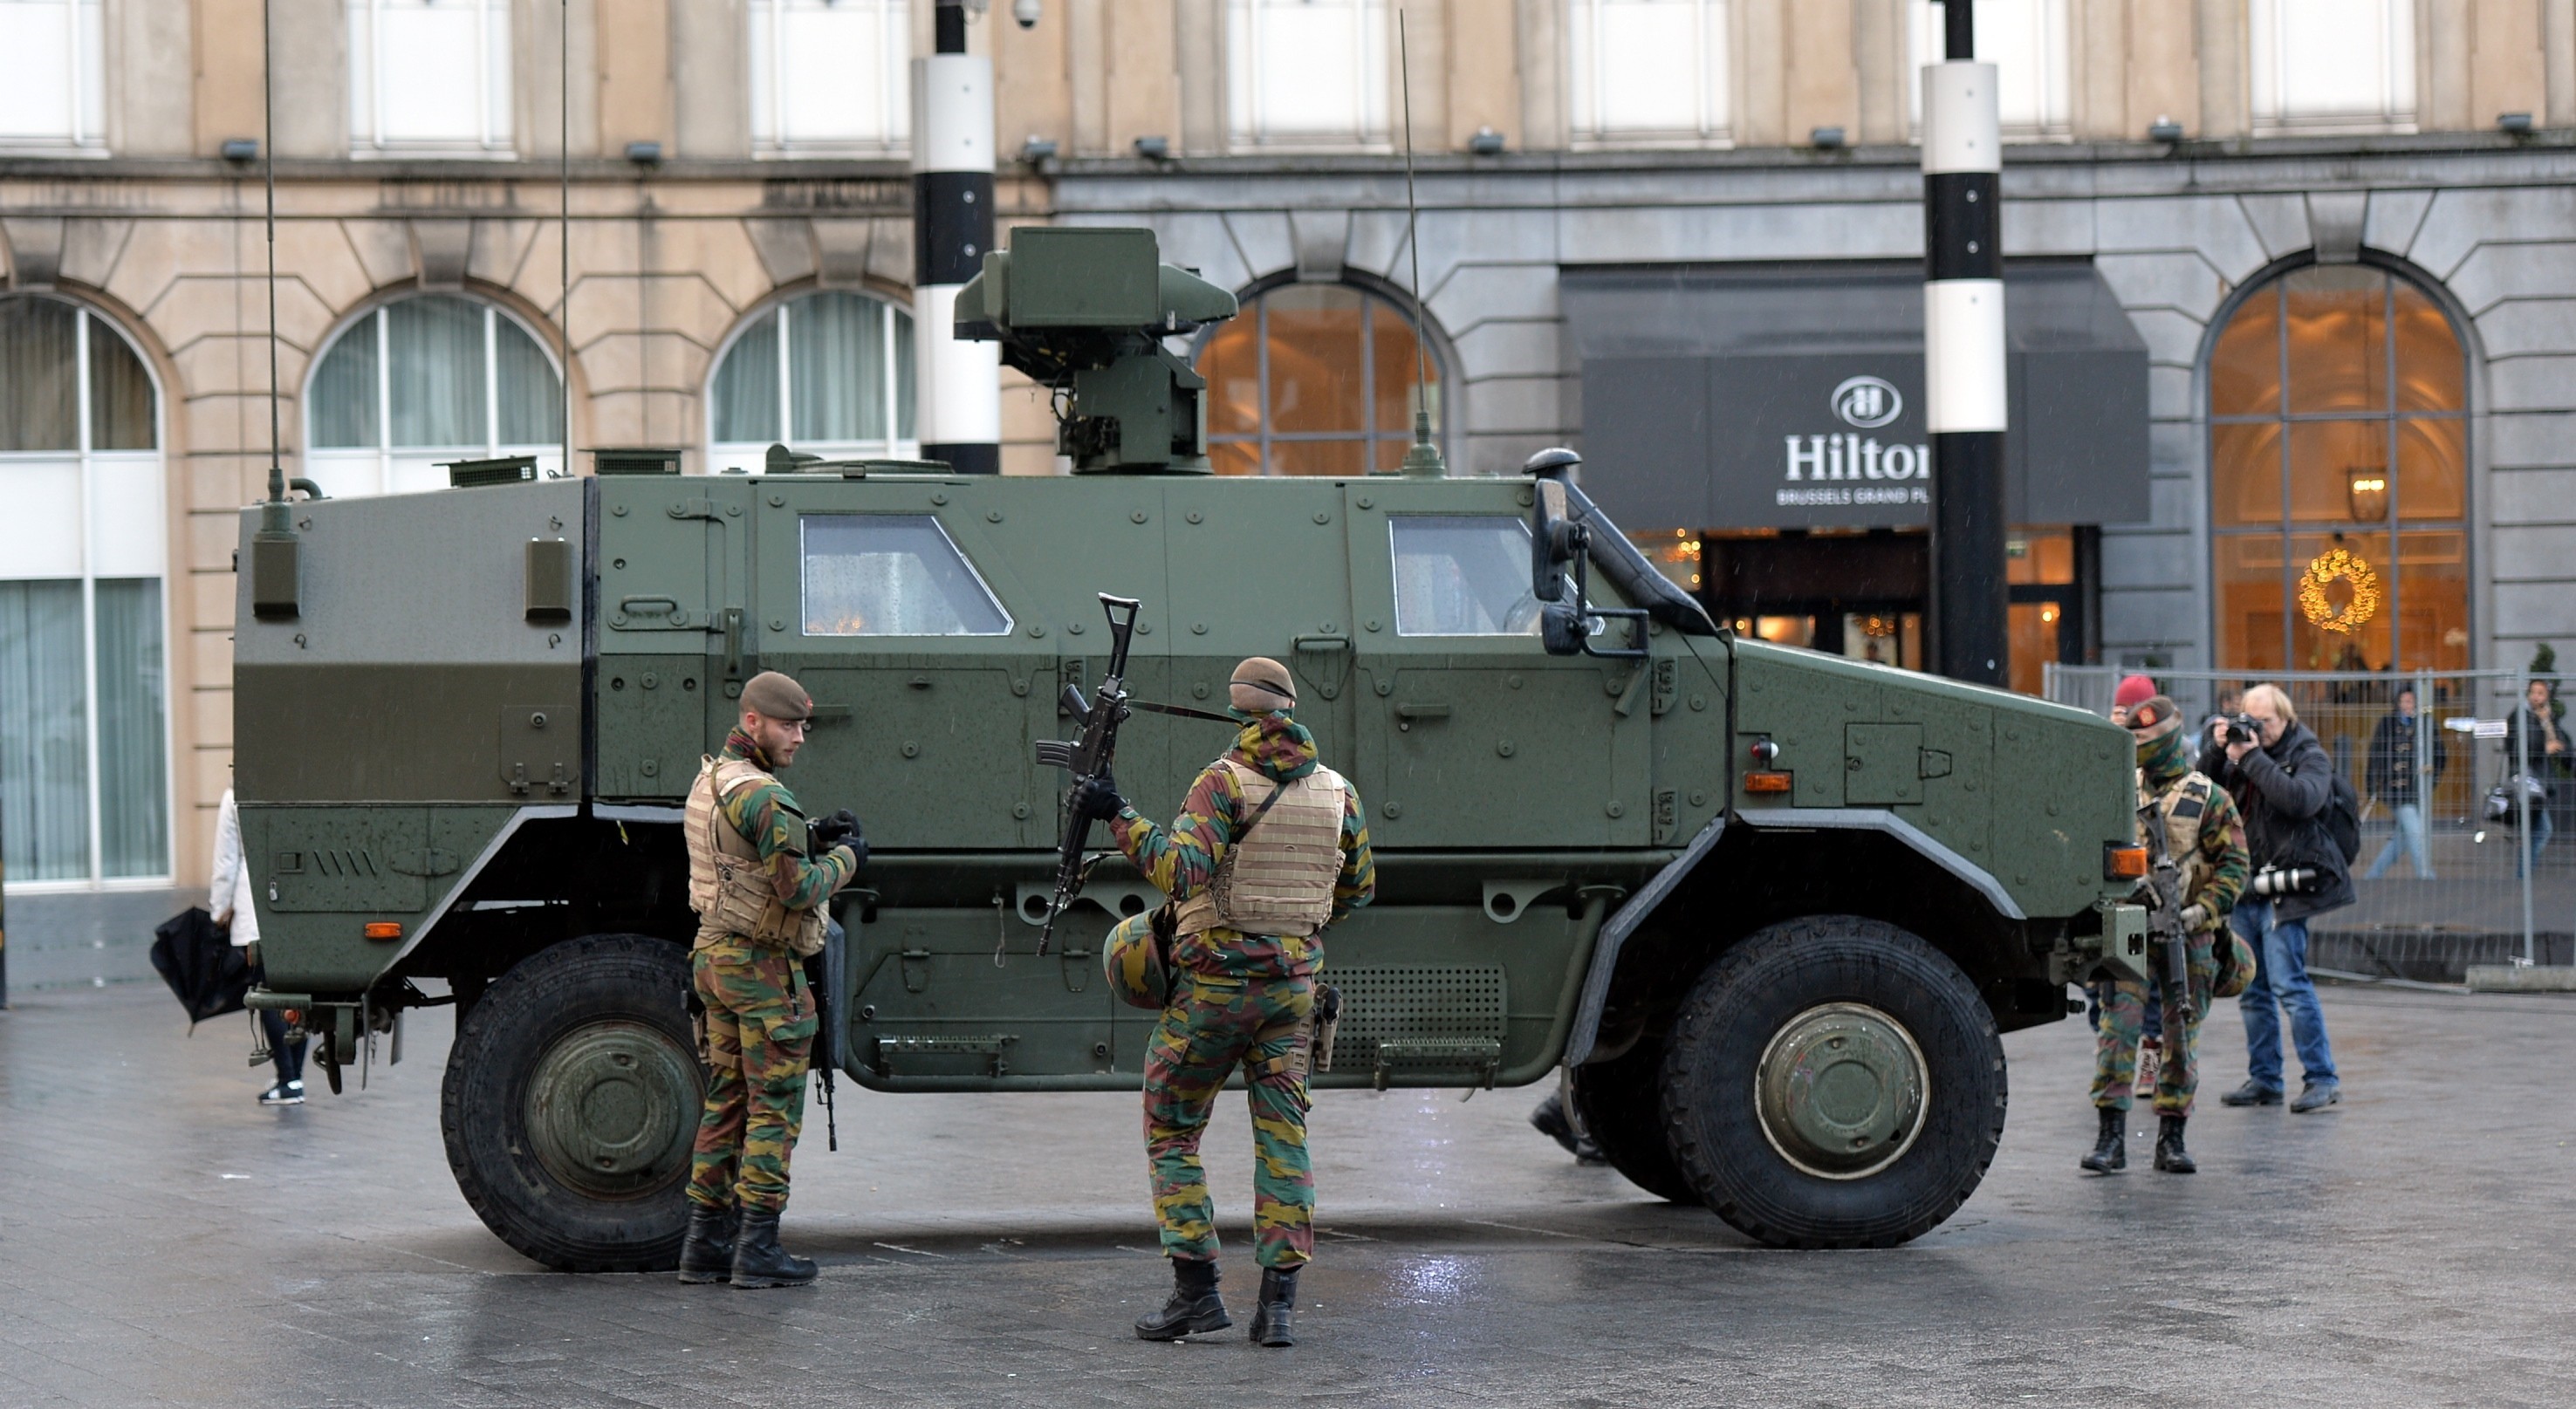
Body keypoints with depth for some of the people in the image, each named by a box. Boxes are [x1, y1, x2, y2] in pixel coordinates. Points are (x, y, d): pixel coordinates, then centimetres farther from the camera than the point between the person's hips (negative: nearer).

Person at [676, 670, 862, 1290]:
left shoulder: (709, 782, 13)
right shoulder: (760, 795, -18)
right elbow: (799, 890, -21)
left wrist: (810, 840, 9)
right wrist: (846, 856, -4)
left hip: (714, 957, 10)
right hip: (763, 965, -9)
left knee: (726, 1101, 13)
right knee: (774, 1107, -4)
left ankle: (705, 1243, 14)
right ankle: (757, 1249, -4)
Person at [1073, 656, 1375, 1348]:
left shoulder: (1225, 781, -12)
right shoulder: (1337, 791, 5)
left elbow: (1179, 869, -24)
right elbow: (1358, 887, 17)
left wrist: (1119, 817, -20)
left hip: (1216, 983, -5)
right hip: (1294, 983, 5)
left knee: (1171, 1132, 7)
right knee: (1282, 1138, 6)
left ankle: (1196, 1290, 0)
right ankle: (1278, 1302, 0)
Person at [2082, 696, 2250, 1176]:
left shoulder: (2208, 799, 2)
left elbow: (2234, 865, -1)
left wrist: (2202, 910, -15)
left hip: (2187, 938, -1)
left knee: (2182, 1038, 5)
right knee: (2118, 1029, -9)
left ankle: (2172, 1140, 13)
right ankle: (2112, 1138, -8)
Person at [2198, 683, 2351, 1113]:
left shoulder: (2309, 756, -3)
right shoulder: (2243, 750, 15)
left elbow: (2301, 799, -22)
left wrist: (2253, 758, -19)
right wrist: (2217, 751, -3)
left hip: (2284, 889, -7)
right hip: (2244, 888, 7)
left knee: (2289, 985, -12)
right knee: (2252, 991, 10)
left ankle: (2322, 1078, -7)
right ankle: (2264, 1079, 17)